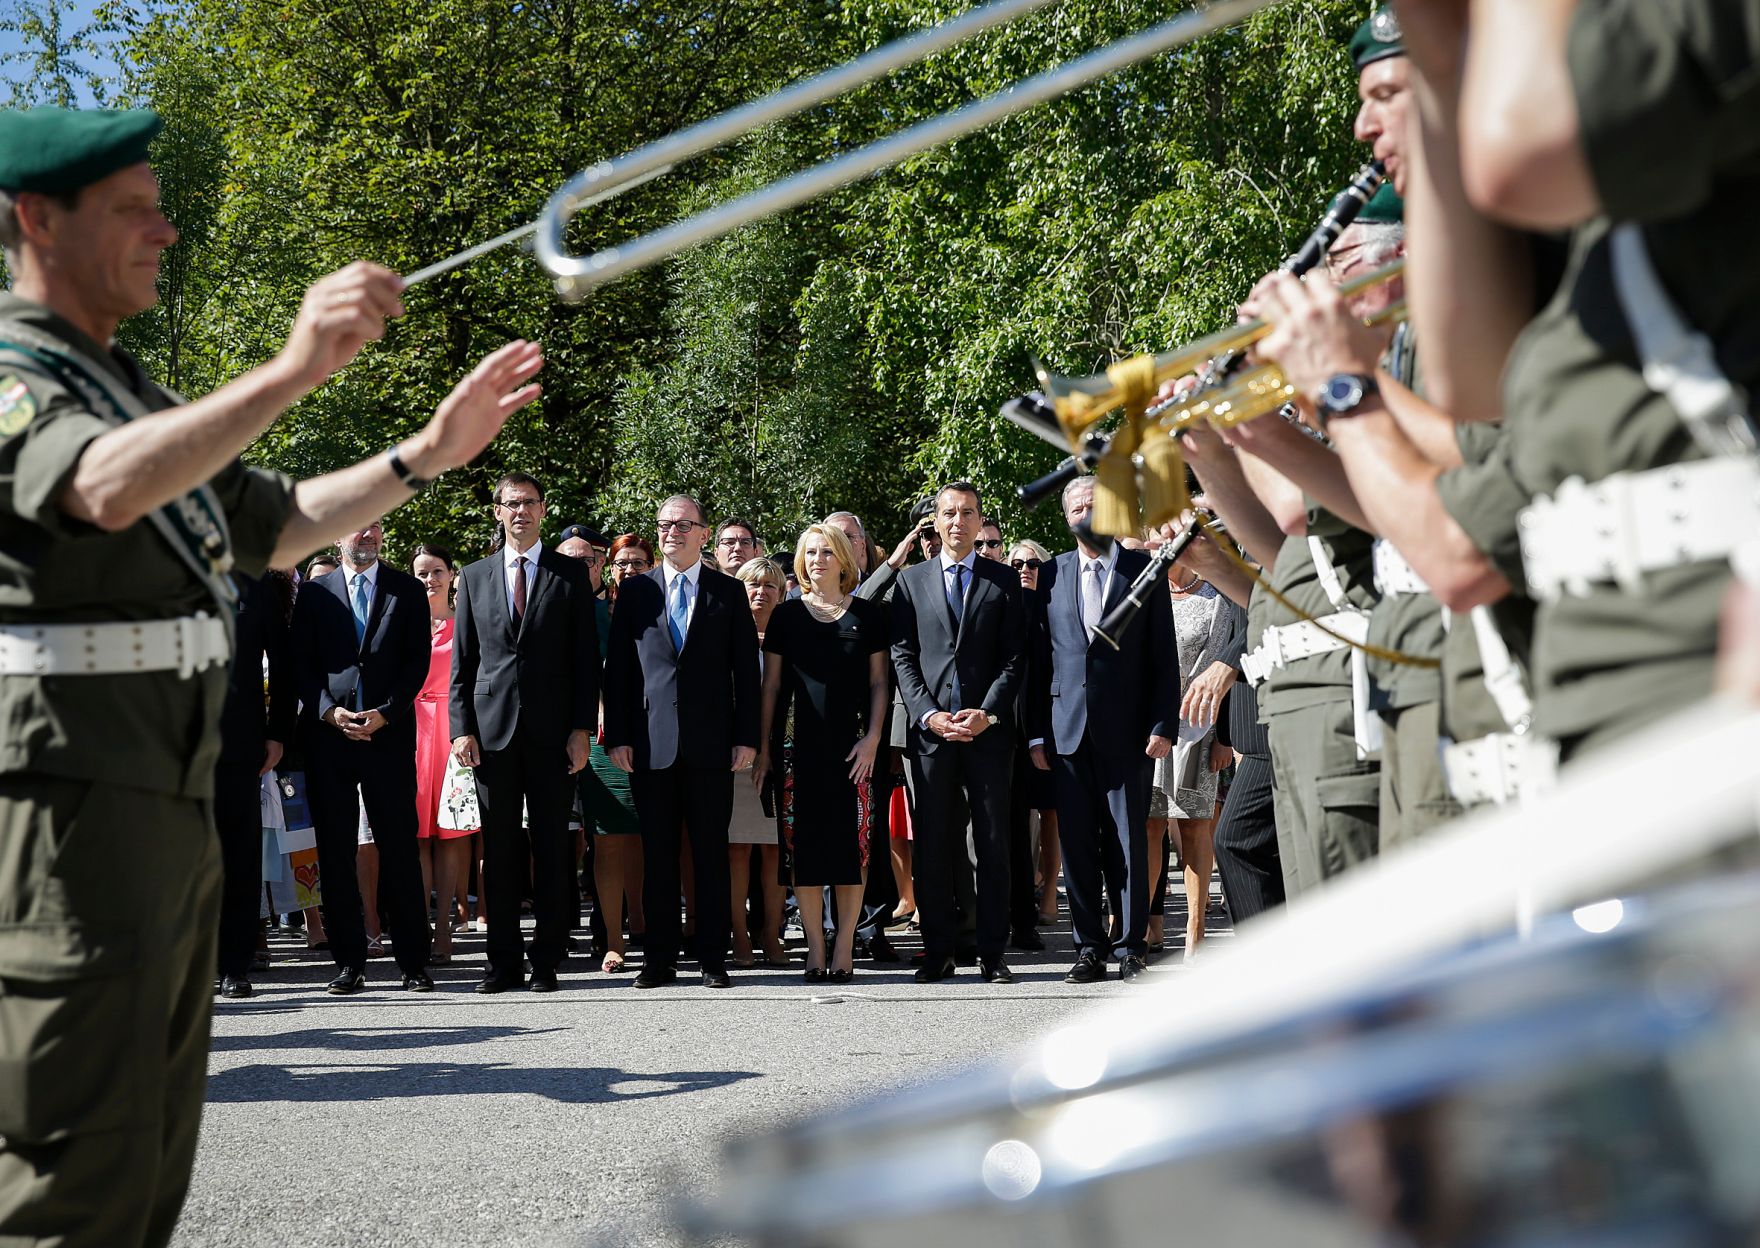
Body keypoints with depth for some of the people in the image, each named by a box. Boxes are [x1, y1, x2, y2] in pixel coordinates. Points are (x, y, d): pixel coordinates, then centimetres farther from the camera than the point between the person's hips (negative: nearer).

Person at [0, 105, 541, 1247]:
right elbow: (106, 490, -31)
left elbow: (273, 528, 26)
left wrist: (427, 454, 15)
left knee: (153, 1157, 14)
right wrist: (294, 370, -37)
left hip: (174, 800, 10)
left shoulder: (126, 390, 22)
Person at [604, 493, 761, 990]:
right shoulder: (634, 591, 9)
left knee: (711, 855, 2)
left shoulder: (729, 592, 7)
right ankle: (660, 958, 9)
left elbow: (746, 669, 5)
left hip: (710, 744, -1)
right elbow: (617, 666, 7)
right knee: (657, 855, 4)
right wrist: (617, 736, -1)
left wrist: (746, 738, -3)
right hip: (650, 744, 1)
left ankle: (712, 958, 7)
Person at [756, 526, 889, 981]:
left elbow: (879, 682, 7)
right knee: (804, 845, -2)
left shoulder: (867, 615, 7)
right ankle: (815, 948, 4)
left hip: (853, 747, -1)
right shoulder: (787, 615, 8)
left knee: (851, 844, -3)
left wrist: (873, 738, -5)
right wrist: (763, 746, 4)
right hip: (801, 746, 1)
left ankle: (844, 948, 3)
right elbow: (771, 684, 9)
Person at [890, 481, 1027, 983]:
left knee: (993, 843, 0)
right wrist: (929, 714, -7)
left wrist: (987, 714, -10)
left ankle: (992, 954, 4)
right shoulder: (911, 581, 11)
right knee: (933, 847, 2)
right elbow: (902, 655, 6)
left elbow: (1015, 657, 3)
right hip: (931, 731, 1)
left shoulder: (1004, 580, 8)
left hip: (988, 730, -1)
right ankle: (938, 952, 7)